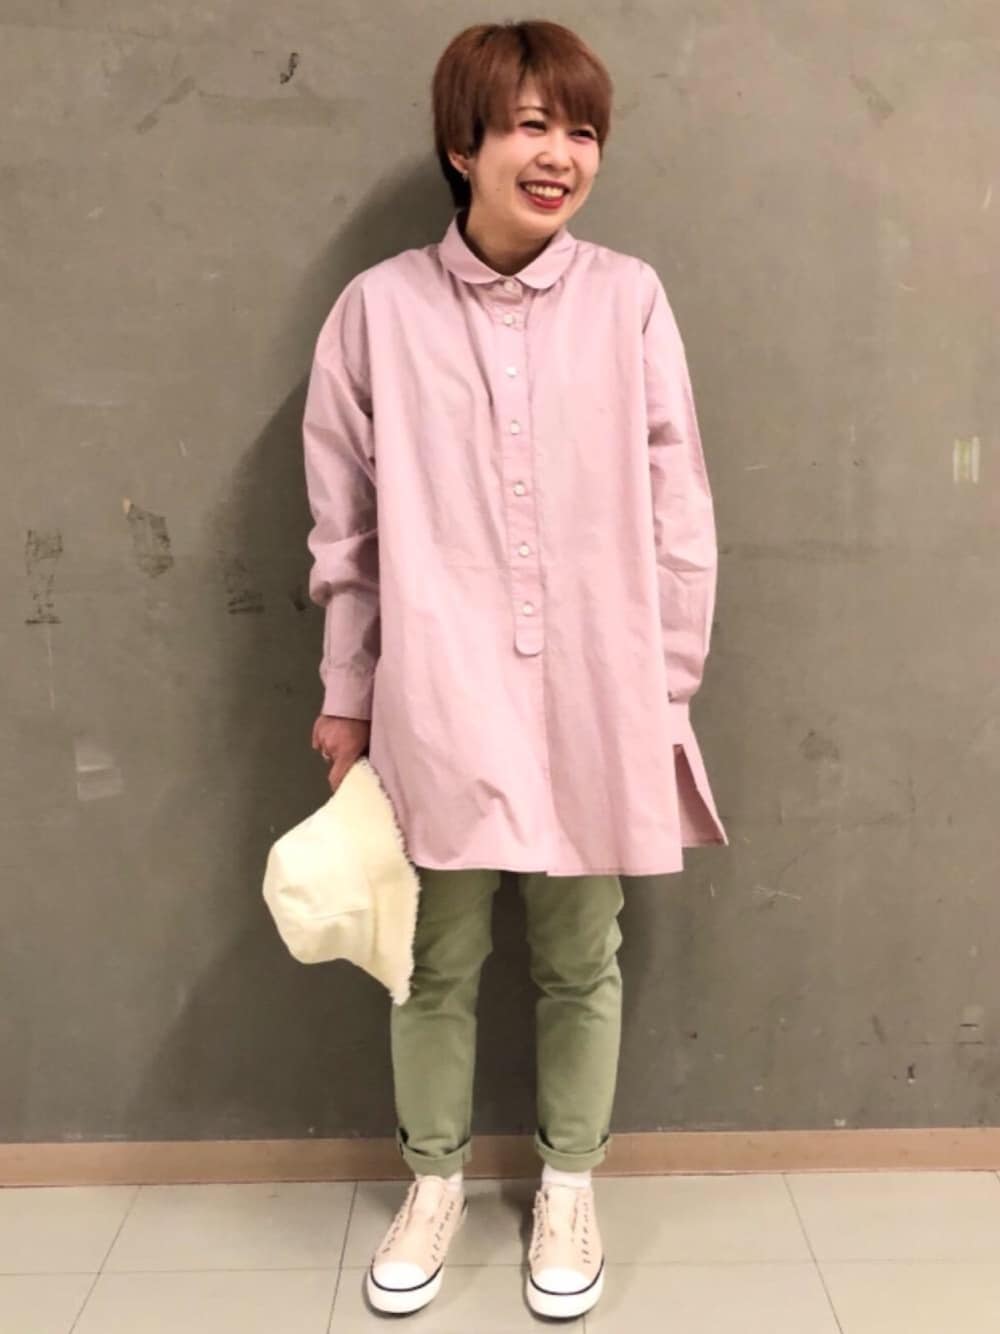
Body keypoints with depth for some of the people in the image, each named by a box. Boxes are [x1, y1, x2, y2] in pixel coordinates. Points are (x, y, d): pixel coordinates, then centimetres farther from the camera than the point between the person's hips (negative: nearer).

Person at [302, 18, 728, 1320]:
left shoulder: (629, 299, -1)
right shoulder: (379, 307, -1)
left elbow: (677, 517, 2)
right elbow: (346, 530, 4)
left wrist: (666, 693, 2)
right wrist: (347, 698, 7)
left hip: (594, 702, 1)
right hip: (441, 706, 0)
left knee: (582, 961, 14)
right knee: (440, 961, 13)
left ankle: (568, 1185, 39)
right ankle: (435, 1179, 39)